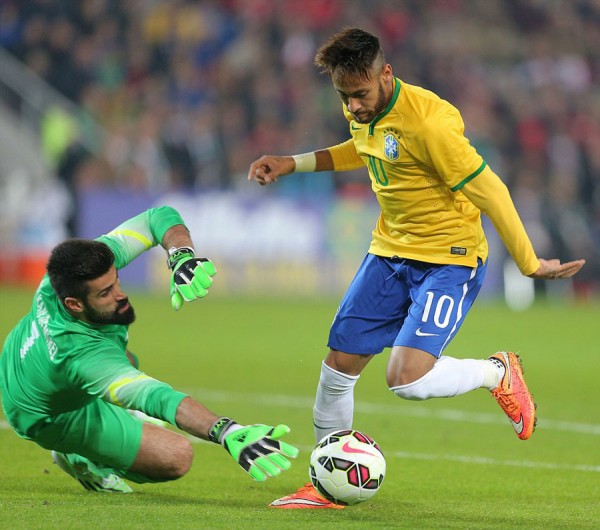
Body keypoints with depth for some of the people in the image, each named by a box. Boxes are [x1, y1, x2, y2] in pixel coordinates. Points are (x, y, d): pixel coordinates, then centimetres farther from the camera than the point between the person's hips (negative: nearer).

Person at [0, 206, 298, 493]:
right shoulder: (85, 356, -48)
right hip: (53, 418, -7)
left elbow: (161, 217, -23)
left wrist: (182, 257, -45)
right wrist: (228, 433, -73)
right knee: (176, 457, -16)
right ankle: (81, 460, 5)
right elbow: (157, 398, -59)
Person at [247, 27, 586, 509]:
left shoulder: (427, 121, -27)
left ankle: (499, 373, 8)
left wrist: (530, 265, -16)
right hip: (390, 252, 8)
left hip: (449, 258, -8)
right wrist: (292, 163, 16)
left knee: (407, 380, -22)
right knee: (338, 366, 4)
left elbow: (489, 191, -21)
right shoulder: (362, 113, 0)